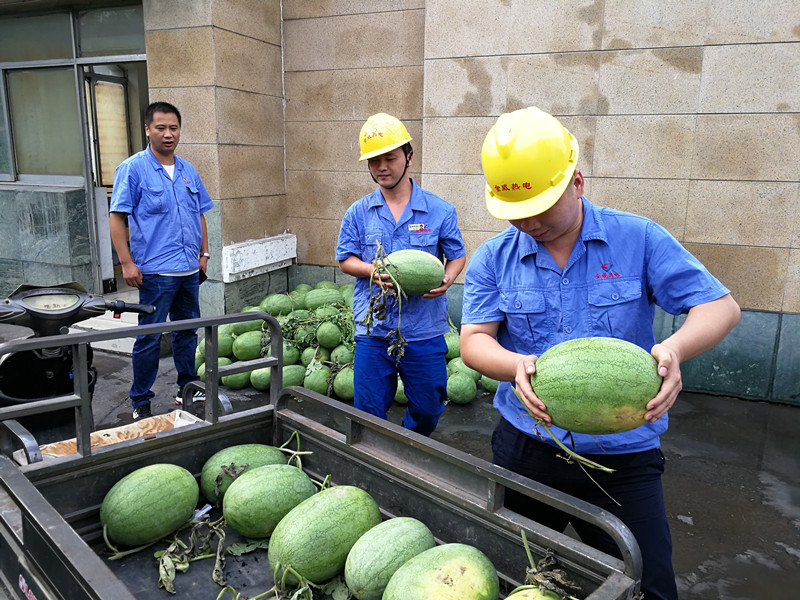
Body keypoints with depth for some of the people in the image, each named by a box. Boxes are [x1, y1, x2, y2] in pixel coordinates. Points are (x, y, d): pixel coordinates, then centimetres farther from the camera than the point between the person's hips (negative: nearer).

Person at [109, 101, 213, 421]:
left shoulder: (188, 170, 12)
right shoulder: (133, 169, -6)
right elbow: (116, 216, -8)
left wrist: (204, 253, 14)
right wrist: (127, 263, -13)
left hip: (189, 270, 6)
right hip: (155, 272, -6)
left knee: (187, 331, 15)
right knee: (149, 338, 0)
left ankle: (188, 388, 30)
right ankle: (140, 403, 14)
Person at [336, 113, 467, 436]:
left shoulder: (440, 210, 0)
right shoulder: (358, 213, 5)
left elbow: (458, 255, 7)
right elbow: (345, 259, 7)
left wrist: (446, 280, -15)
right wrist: (371, 270, -14)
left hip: (425, 332, 0)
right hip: (373, 330, 1)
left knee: (427, 410, 13)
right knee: (368, 414, 8)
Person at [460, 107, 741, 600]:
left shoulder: (638, 239, -6)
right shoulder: (492, 259, -2)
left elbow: (721, 305, -6)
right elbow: (474, 340, -7)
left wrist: (676, 347, -28)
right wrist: (515, 366, -30)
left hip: (623, 458, -1)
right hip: (525, 448, 2)